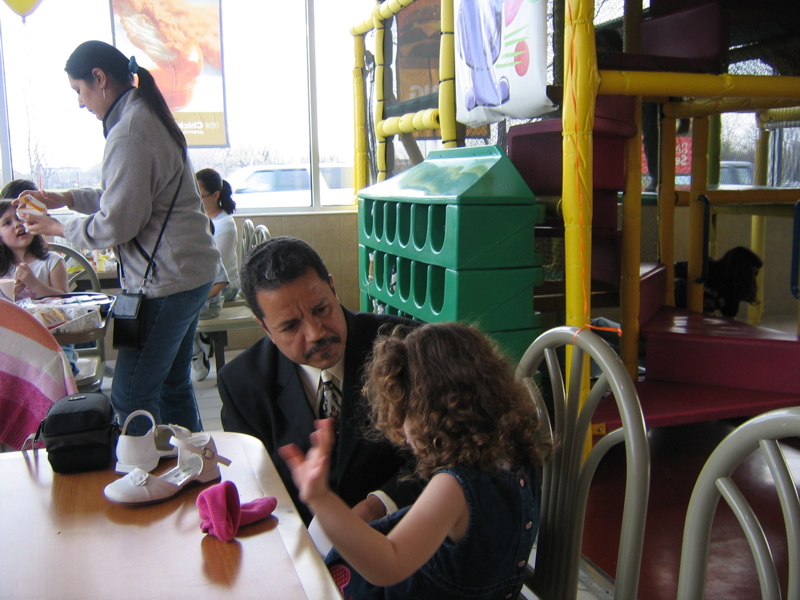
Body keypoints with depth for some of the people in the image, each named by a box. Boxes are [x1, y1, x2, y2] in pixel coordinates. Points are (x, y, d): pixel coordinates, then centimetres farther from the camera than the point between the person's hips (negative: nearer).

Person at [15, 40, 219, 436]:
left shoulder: (128, 133, -18)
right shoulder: (148, 116, 13)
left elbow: (116, 224, -18)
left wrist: (60, 229, -1)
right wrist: (66, 198, 19)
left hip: (168, 281, -10)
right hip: (189, 272, 10)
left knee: (131, 397, -1)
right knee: (173, 385, 18)